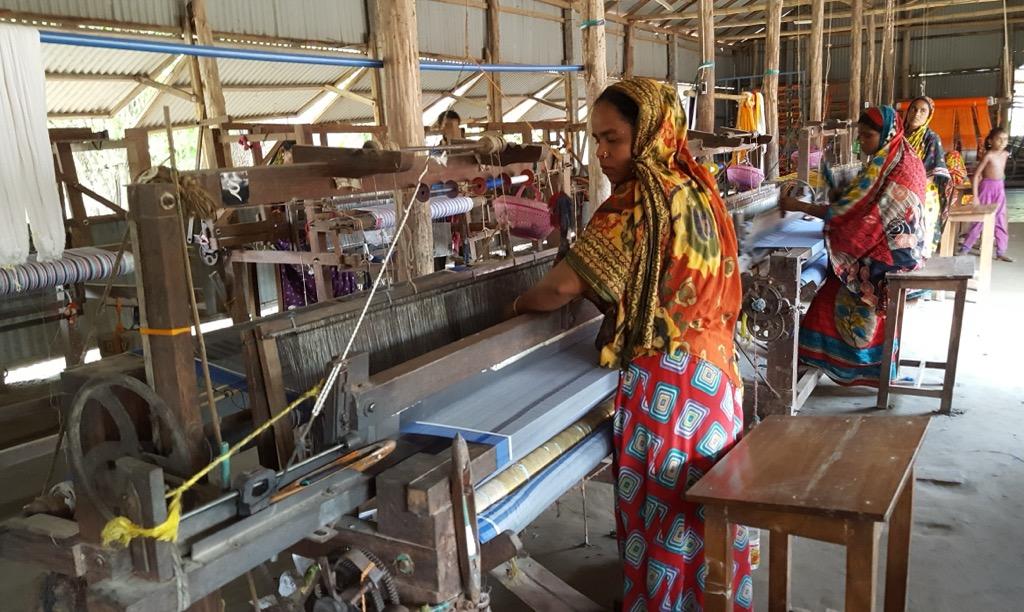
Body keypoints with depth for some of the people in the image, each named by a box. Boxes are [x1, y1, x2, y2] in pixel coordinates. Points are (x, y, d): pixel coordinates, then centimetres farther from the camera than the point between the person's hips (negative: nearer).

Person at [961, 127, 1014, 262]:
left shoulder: (1005, 154, 5)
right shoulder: (988, 155, -13)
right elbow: (976, 175, -15)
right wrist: (975, 196, -18)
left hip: (1000, 190, 6)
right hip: (987, 188, -6)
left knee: (1001, 221, 8)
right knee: (980, 219, -2)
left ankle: (1001, 252, 15)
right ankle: (965, 248, 8)